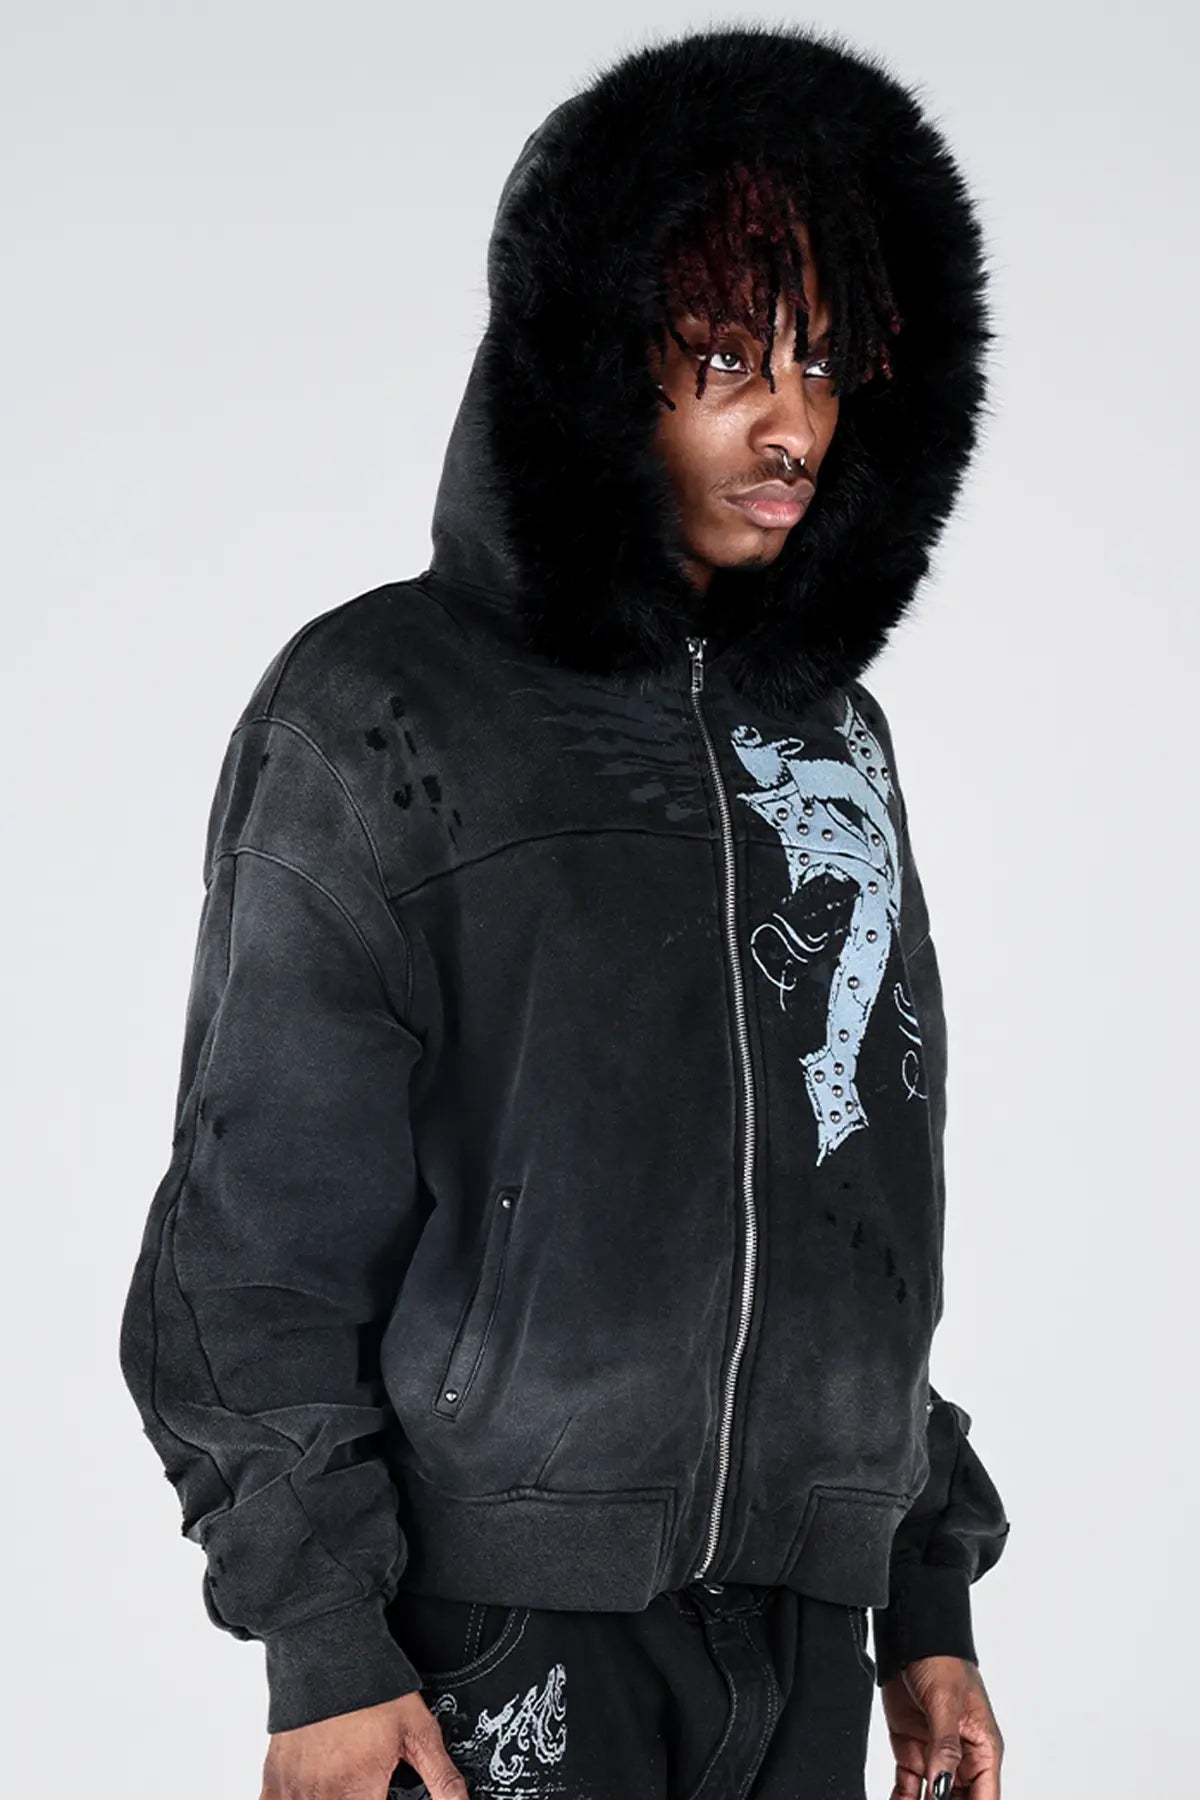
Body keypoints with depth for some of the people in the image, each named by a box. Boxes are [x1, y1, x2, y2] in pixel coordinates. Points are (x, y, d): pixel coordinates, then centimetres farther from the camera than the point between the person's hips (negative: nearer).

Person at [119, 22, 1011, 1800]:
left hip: (799, 1620, 5)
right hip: (501, 1627, -5)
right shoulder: (383, 713, -4)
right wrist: (323, 1639, -12)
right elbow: (265, 1224, -7)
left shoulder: (832, 740, 14)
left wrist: (928, 1601, 15)